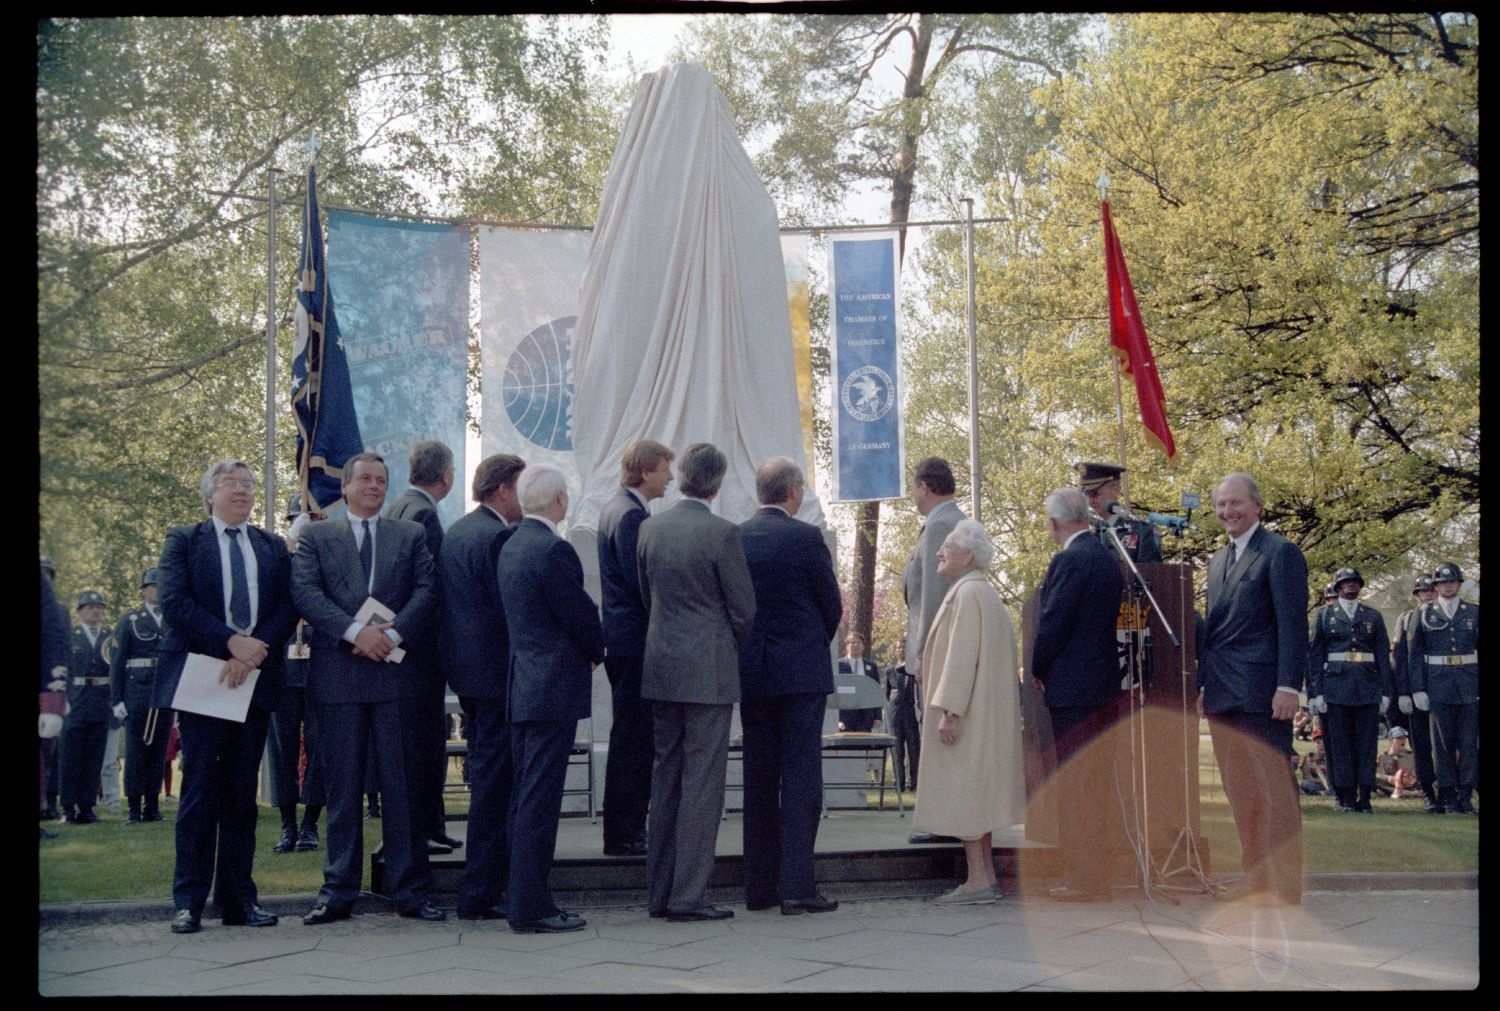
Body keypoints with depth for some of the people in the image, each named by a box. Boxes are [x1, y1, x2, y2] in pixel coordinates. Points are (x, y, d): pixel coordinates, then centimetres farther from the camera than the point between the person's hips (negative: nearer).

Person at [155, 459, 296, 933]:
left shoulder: (273, 548, 15)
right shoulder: (183, 540, 6)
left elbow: (288, 608, 4)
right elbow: (174, 601, -8)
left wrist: (256, 652, -12)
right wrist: (232, 642, -16)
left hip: (256, 680, 3)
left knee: (242, 793, 6)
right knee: (200, 790, -3)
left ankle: (240, 899, 9)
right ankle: (189, 902, 3)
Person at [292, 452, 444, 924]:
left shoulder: (411, 535, 14)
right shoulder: (315, 537, 11)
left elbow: (426, 591, 2)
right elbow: (305, 592, -3)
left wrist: (392, 633, -14)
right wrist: (355, 631, -15)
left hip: (398, 672, 0)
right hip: (338, 673, 0)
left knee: (402, 784, 2)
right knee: (342, 787, 3)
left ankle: (410, 889, 6)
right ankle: (338, 890, 9)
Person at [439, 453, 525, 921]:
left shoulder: (454, 532, 13)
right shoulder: (498, 536, -17)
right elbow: (511, 608, -20)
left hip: (464, 669, 10)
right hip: (496, 670, -10)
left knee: (485, 773, 20)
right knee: (494, 781, -5)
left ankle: (490, 875, 31)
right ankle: (480, 893, -2)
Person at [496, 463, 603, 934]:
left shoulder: (511, 547, 12)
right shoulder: (553, 550, -17)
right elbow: (581, 615, -13)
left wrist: (586, 648, 15)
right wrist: (597, 651, 7)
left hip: (521, 686, 10)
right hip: (554, 687, -10)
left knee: (524, 796, 14)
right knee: (539, 800, -6)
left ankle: (521, 899, 20)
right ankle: (530, 906, -3)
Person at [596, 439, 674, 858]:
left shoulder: (613, 509, 16)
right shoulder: (632, 514, -16)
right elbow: (640, 583, -21)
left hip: (620, 639, 11)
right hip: (636, 640, -11)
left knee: (631, 738, 15)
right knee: (633, 740, -6)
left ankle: (626, 829, 22)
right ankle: (623, 835, -2)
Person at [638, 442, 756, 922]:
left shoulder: (650, 527, 4)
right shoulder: (721, 533, -13)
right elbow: (743, 607, -7)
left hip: (660, 666, 6)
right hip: (709, 669, -6)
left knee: (665, 776, 13)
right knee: (703, 780, -1)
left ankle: (660, 892, 17)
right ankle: (688, 896, 0)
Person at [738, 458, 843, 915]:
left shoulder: (734, 539, 3)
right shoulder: (805, 537, -9)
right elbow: (832, 605, -3)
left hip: (750, 673, 5)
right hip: (801, 672, -5)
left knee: (759, 778, 10)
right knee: (801, 777, -2)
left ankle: (759, 886, 13)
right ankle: (796, 886, -5)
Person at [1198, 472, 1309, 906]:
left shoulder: (1280, 553, -5)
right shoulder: (1217, 560, 19)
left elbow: (1293, 623, -11)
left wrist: (1289, 686, -17)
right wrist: (1204, 684, 15)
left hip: (1260, 692, -8)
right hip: (1223, 693, 8)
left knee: (1274, 790, -4)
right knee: (1239, 792, 9)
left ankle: (1285, 886, 1)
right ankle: (1256, 880, 15)